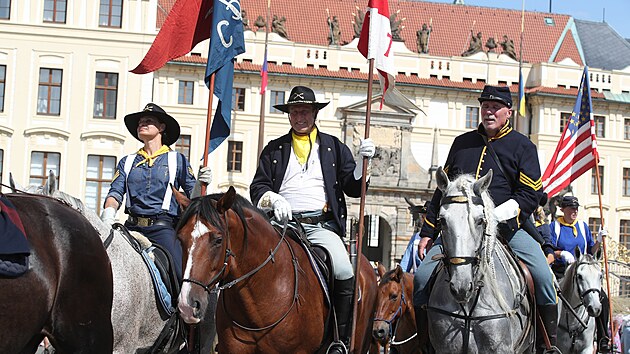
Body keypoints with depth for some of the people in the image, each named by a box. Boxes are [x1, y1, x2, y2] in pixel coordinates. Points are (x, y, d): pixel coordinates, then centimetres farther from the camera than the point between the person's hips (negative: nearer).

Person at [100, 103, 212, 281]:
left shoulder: (177, 159, 12)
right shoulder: (127, 162, 19)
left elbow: (192, 196, 10)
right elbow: (116, 192, 8)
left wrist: (201, 183, -11)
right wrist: (108, 213, -12)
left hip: (163, 228, -3)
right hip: (132, 227, 3)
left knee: (181, 274, -21)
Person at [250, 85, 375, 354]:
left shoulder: (334, 147, 18)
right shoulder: (274, 149, 20)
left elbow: (353, 189, 13)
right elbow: (258, 187, 12)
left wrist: (362, 160, -5)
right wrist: (274, 199, -10)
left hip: (321, 225, -1)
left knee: (344, 273, -28)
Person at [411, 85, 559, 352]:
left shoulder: (522, 146, 8)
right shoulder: (462, 143, 19)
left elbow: (531, 194, -2)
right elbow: (442, 190, 23)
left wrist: (497, 215, -17)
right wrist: (427, 233, 17)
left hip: (506, 227, -3)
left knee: (543, 276, -23)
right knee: (422, 277, -15)